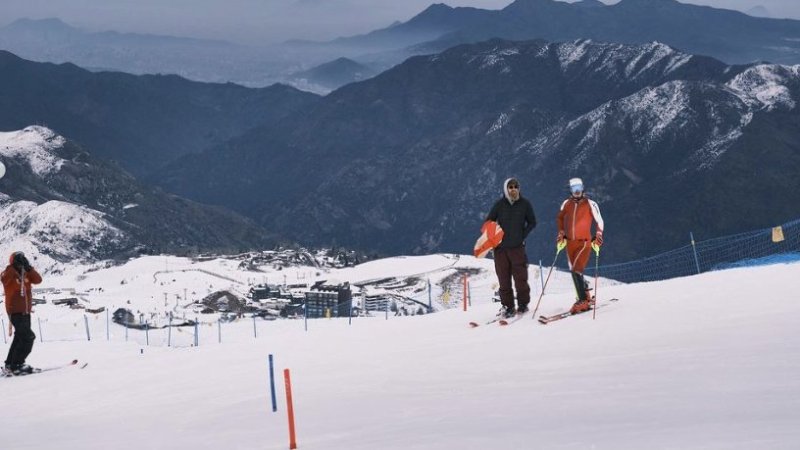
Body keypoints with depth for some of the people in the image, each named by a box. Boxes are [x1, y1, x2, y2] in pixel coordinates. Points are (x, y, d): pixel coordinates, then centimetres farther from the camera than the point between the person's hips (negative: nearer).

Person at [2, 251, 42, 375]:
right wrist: (14, 266, -37)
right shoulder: (9, 274, -8)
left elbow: (38, 280, -6)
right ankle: (16, 366, -14)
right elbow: (4, 278, -31)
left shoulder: (26, 274, 9)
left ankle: (10, 364, 29)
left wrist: (29, 268, -17)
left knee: (21, 338, 17)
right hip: (15, 311, -8)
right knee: (27, 337, -17)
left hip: (25, 311, 8)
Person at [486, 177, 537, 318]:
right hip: (500, 247, 1)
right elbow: (488, 222, 9)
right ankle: (508, 306, 10)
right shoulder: (500, 204, 2)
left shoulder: (525, 204, 2)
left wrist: (523, 235, 0)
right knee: (504, 278, 2)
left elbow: (532, 222, 12)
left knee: (520, 277, -2)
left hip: (517, 247, -1)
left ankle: (523, 304, 13)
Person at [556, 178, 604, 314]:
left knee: (576, 270, -17)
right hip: (570, 242, 5)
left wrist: (598, 235, -13)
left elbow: (599, 221, -1)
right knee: (575, 271, 10)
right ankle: (586, 296, 25)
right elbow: (560, 218, 21)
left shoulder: (590, 204, -5)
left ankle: (583, 301, -12)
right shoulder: (566, 204, 7)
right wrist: (561, 233, 10)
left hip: (584, 242, -5)